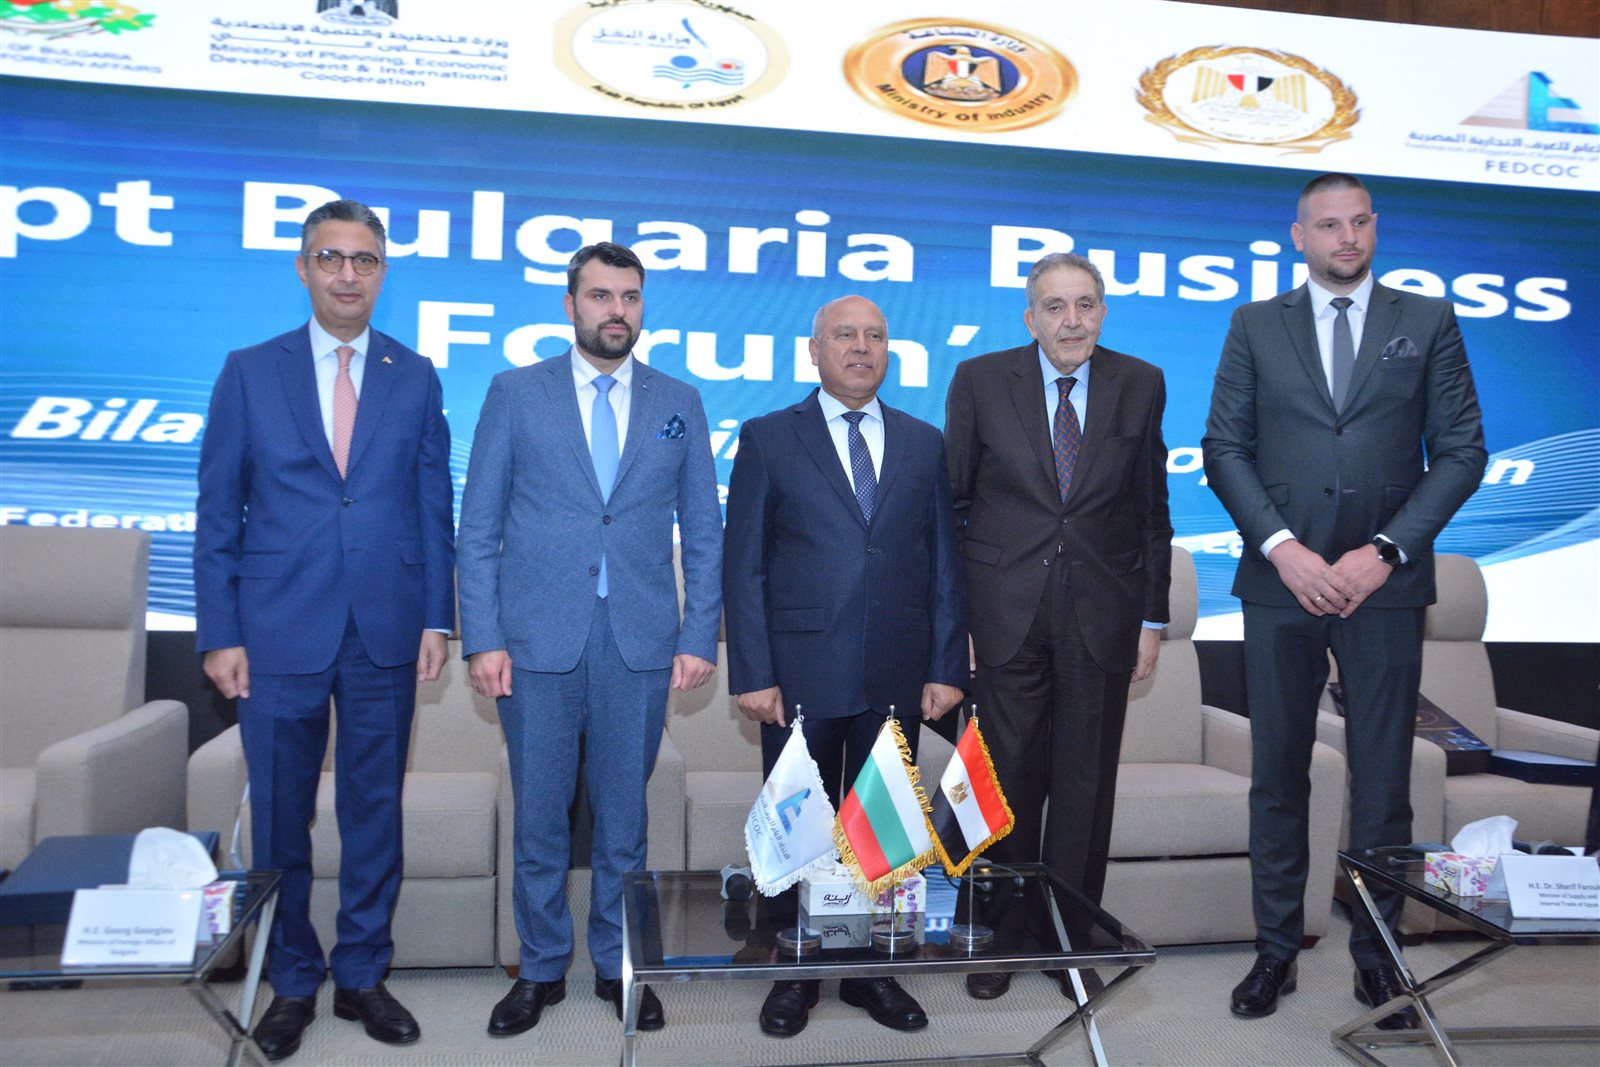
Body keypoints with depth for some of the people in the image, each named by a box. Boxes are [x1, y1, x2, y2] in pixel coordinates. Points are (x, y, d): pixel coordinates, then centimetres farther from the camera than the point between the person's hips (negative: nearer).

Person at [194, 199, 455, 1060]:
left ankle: (362, 976, 25)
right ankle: (292, 982, 25)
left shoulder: (416, 378, 7)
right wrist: (219, 633, -3)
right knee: (280, 818, 8)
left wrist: (437, 618, 0)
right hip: (279, 632, -1)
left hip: (386, 634, 1)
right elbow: (217, 512, 2)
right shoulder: (249, 373, 4)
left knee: (374, 812, 9)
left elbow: (434, 507, 7)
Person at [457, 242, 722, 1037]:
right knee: (538, 815, 9)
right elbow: (479, 529, 2)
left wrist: (699, 637, 1)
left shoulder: (679, 404, 8)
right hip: (538, 642, -1)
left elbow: (703, 533, 8)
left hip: (641, 644, 1)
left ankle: (618, 964, 28)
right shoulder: (515, 394, 4)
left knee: (624, 814, 10)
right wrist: (482, 638, -5)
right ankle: (541, 967, 27)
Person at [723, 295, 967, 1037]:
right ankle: (793, 975, 25)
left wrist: (946, 668, 1)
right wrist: (751, 673, -8)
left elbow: (945, 564, 8)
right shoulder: (767, 439, 2)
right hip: (800, 677, -2)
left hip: (896, 680, 2)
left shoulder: (924, 444, 10)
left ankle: (874, 971, 27)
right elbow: (743, 565, -2)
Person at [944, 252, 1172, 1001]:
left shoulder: (1140, 385, 4)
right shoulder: (979, 381, -1)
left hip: (1102, 616, 2)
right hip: (1006, 615, -1)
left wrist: (1153, 617, 5)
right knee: (1008, 781, 6)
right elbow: (951, 502, 2)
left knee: (1087, 785, 9)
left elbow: (1152, 509, 7)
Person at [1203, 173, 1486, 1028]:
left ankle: (1377, 955, 21)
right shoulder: (1255, 325, 8)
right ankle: (1276, 949, 19)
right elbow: (1224, 448, 3)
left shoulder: (1428, 322, 7)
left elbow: (1461, 451, 2)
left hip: (1384, 583, 0)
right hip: (1281, 581, 0)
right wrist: (1282, 547, -10)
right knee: (1277, 775, 7)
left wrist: (1384, 551, -9)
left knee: (1383, 780, 6)